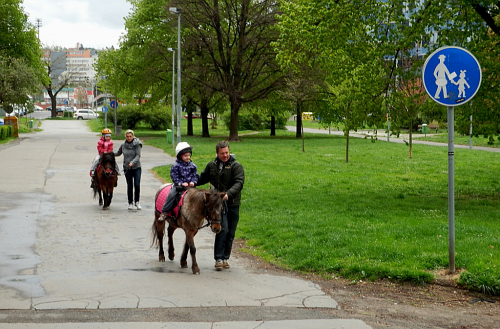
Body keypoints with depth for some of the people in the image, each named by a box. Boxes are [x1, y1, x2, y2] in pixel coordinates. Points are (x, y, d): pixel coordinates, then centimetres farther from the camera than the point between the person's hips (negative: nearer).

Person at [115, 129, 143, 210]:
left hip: (136, 167, -3)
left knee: (137, 185, -9)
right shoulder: (123, 145, 3)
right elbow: (118, 153, 18)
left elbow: (138, 155, -15)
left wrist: (133, 162, -30)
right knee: (129, 185, 6)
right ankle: (130, 203, 16)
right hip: (127, 168, 3)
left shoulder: (137, 144, -8)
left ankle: (137, 202, 6)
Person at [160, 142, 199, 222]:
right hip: (178, 185, -3)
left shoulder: (192, 166, 7)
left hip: (190, 186, 3)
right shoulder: (176, 166, -2)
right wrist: (181, 183, -16)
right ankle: (164, 212, -19)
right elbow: (174, 176, -4)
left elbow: (195, 175, 10)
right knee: (171, 194, -24)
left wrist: (193, 182, -10)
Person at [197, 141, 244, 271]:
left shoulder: (236, 166, -3)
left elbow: (239, 183, -17)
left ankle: (225, 258, 20)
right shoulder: (212, 166, 8)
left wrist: (229, 193, -32)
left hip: (233, 204, 0)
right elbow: (202, 179, 25)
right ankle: (219, 258, -12)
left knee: (230, 233, 7)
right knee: (223, 229, -15)